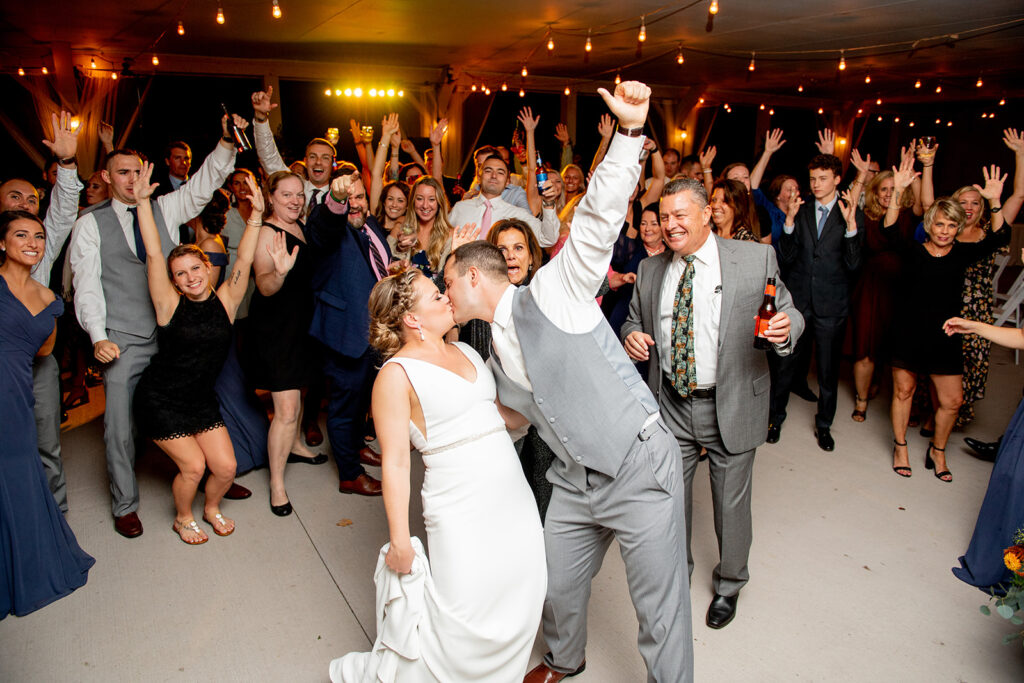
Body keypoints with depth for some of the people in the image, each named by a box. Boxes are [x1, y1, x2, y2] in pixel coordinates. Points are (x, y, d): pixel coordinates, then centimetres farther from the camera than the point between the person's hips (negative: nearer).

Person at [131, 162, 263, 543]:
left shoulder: (225, 301, -5)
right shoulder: (170, 305, -12)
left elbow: (244, 260, -13)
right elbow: (154, 255, -19)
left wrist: (256, 215, -20)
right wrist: (142, 201, -21)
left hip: (202, 400, 3)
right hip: (160, 400, -3)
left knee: (226, 467, 0)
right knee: (193, 466, -6)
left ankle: (211, 508, 33)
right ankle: (183, 519, 25)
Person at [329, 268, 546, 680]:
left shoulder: (465, 351, 12)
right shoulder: (397, 374, -10)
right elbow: (395, 462, -13)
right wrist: (399, 542, -14)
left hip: (513, 497, 7)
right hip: (462, 512, -7)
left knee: (520, 603, 12)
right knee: (463, 627, 0)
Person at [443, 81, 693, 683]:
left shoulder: (551, 292, -10)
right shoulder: (493, 353, 12)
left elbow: (599, 219, -22)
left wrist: (631, 131, -32)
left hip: (639, 467, -7)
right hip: (576, 481, 8)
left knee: (661, 605, 4)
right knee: (558, 587, 21)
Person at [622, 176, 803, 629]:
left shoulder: (756, 259, -7)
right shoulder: (650, 270, 3)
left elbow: (789, 313, -2)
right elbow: (634, 320, 13)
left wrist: (785, 328, -26)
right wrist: (631, 335, -11)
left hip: (731, 404, -2)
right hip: (670, 404, 3)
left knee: (731, 502, 13)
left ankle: (729, 584, 40)